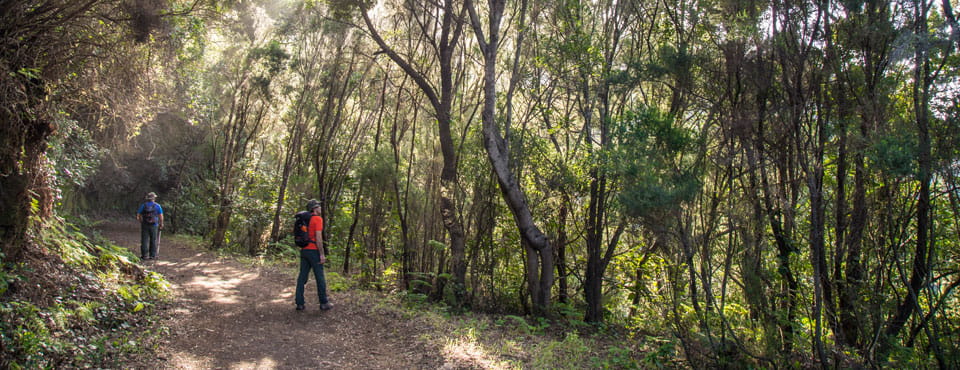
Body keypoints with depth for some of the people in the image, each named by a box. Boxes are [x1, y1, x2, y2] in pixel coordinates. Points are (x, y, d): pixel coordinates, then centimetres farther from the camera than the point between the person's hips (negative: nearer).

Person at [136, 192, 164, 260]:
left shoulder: (143, 205, 2)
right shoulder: (157, 206, -2)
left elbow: (138, 216, -1)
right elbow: (161, 216, -5)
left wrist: (141, 221, 15)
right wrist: (161, 224, 8)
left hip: (145, 225, 1)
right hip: (154, 226, -1)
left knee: (145, 240, 4)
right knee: (153, 241, 5)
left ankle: (145, 255, 3)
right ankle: (152, 255, 5)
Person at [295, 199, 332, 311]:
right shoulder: (318, 219, -11)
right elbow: (318, 237, -18)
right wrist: (322, 254, -17)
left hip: (304, 251, 7)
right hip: (314, 251, -7)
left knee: (302, 277, 6)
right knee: (320, 277, 1)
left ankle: (299, 303, 4)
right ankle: (324, 303, 6)